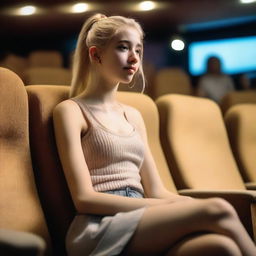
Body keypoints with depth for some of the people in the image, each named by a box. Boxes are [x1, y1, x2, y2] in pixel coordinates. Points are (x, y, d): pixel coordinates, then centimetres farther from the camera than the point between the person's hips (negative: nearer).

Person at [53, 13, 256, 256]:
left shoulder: (133, 116, 22)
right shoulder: (71, 110, 3)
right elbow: (84, 198, -8)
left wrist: (191, 204, -4)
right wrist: (171, 207, -13)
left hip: (140, 222, 5)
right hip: (99, 230, -5)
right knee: (217, 210, -27)